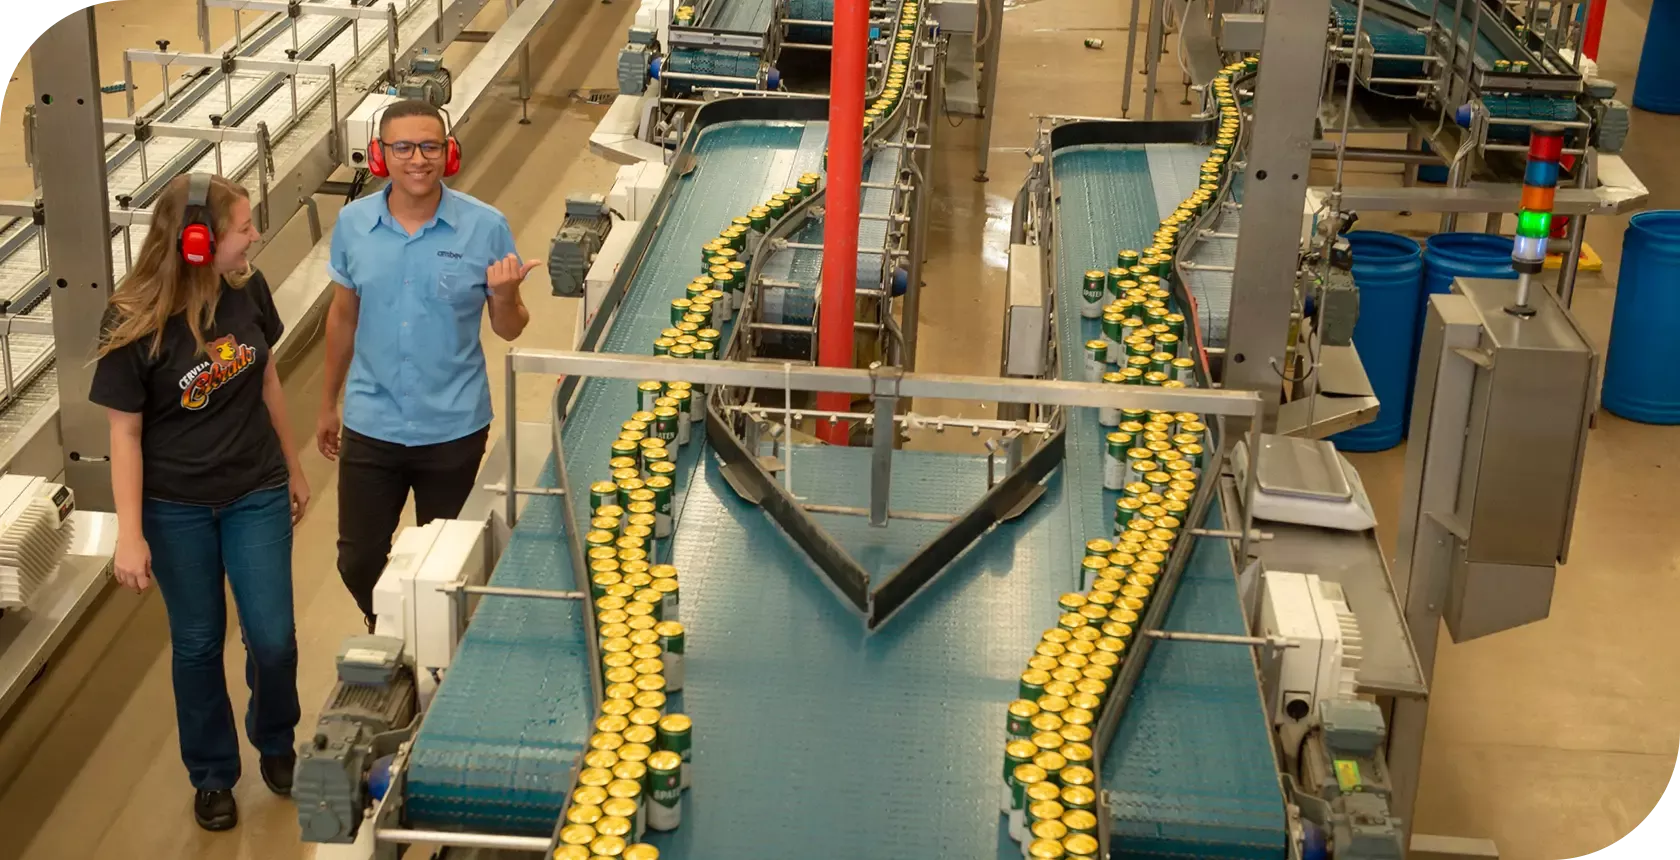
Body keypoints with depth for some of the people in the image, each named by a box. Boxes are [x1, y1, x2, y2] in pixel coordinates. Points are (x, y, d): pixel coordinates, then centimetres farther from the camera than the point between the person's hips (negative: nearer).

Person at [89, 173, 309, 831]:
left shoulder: (248, 290, -9)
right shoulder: (135, 324, -20)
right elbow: (124, 433, -14)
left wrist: (293, 469, 15)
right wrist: (130, 536, -15)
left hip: (256, 494, 3)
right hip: (176, 509, -3)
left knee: (272, 638, 2)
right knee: (197, 643, 11)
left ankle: (275, 744, 32)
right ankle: (212, 776, 32)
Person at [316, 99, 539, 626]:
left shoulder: (485, 227, -11)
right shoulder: (353, 224, -4)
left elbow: (509, 330, -4)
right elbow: (343, 317, 9)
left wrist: (504, 296, -26)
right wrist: (328, 404, 15)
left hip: (454, 428, -2)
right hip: (370, 426, 2)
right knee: (358, 561, 11)